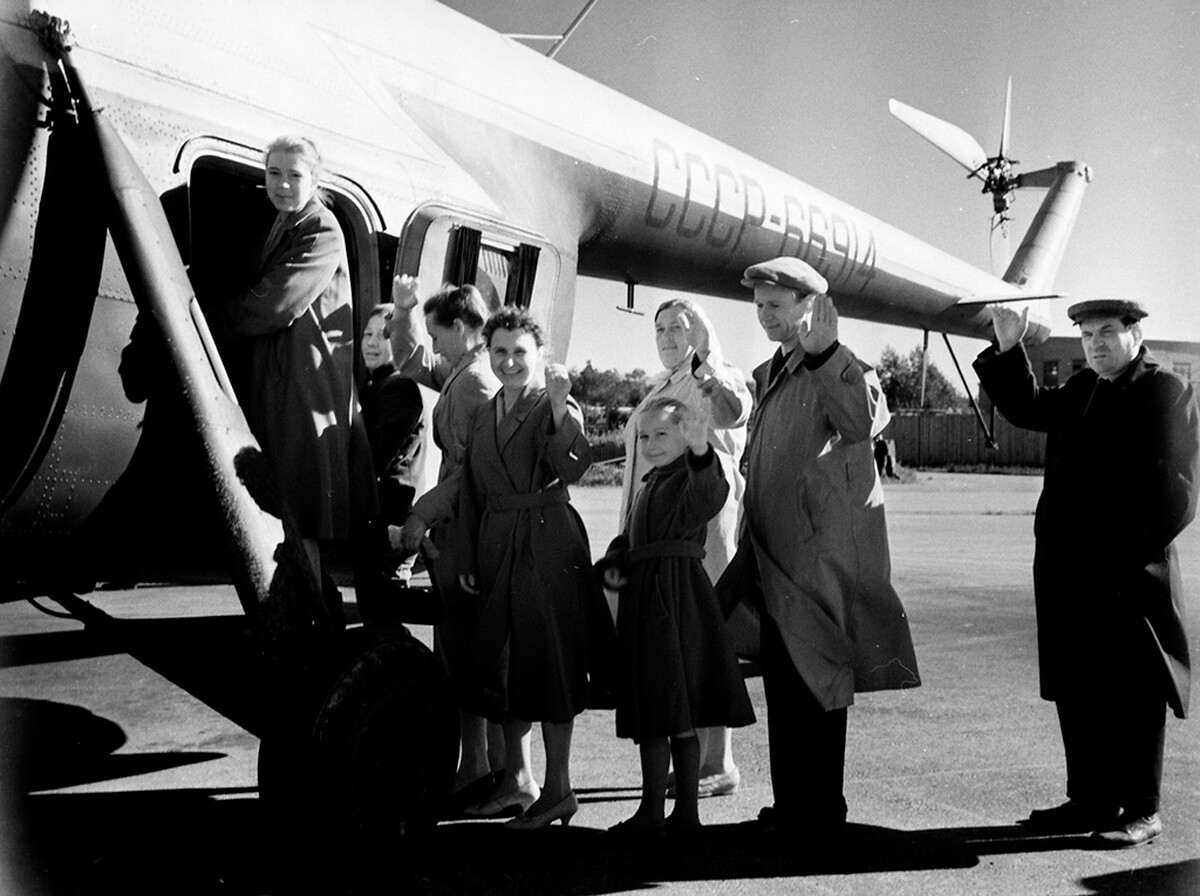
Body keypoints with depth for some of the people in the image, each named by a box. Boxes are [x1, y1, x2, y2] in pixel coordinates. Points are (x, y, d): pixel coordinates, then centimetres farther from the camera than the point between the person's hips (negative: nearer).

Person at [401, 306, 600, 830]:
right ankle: (518, 781, 26)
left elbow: (573, 468, -24)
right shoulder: (484, 415, 14)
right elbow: (471, 488, 18)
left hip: (548, 546, -7)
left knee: (547, 659, -2)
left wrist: (559, 405, -34)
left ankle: (558, 790, 10)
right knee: (500, 661, 12)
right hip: (496, 547, 7)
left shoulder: (557, 408, -5)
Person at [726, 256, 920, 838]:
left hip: (821, 554, -8)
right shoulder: (767, 376, 17)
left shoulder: (842, 369, -8)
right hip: (776, 557, 8)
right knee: (782, 685, 14)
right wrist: (749, 547, 18)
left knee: (817, 686, 0)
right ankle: (790, 806, 25)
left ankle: (820, 811, 12)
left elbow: (862, 423, -31)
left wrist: (822, 352, -32)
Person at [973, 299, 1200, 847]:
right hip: (1068, 571, 7)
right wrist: (1008, 350, 12)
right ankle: (1091, 799, 24)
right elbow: (1027, 408, 25)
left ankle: (1141, 811, 13)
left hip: (1130, 574, -7)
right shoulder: (1081, 391, 16)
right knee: (1076, 692, 12)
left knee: (1134, 694, 2)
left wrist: (1135, 551, -16)